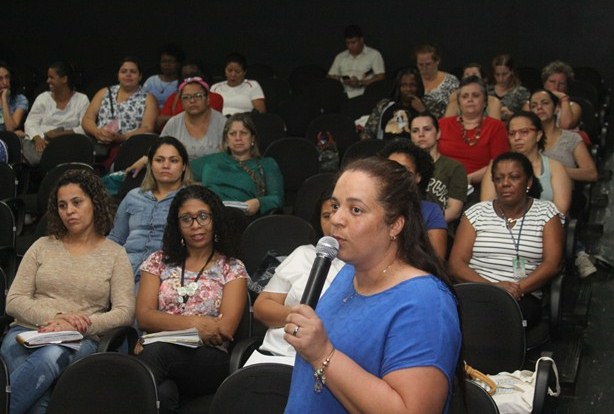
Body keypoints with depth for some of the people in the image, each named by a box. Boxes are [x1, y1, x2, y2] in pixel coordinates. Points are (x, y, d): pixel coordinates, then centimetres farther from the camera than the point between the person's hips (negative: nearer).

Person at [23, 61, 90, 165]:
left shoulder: (82, 100, 8)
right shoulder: (42, 98, 14)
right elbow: (30, 123, 5)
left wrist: (61, 133, -17)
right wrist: (37, 139, -17)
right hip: (40, 141, 1)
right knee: (39, 157, -35)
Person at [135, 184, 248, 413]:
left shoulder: (232, 269, 13)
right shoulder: (158, 262, 19)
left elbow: (225, 329, -1)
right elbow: (144, 316, 6)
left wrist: (167, 327, -7)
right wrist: (193, 322, -9)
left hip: (208, 360, 0)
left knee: (155, 352, -36)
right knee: (163, 394, -40)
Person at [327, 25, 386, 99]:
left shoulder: (374, 54, 8)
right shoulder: (340, 57, 21)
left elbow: (381, 77, -2)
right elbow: (330, 77, 18)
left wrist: (360, 83, -14)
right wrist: (344, 81, -5)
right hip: (345, 95, 4)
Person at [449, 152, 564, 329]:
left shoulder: (546, 212, 13)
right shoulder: (476, 213, 15)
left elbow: (552, 264, 2)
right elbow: (456, 264, 5)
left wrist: (518, 288, -14)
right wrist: (492, 287, -13)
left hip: (524, 297, -1)